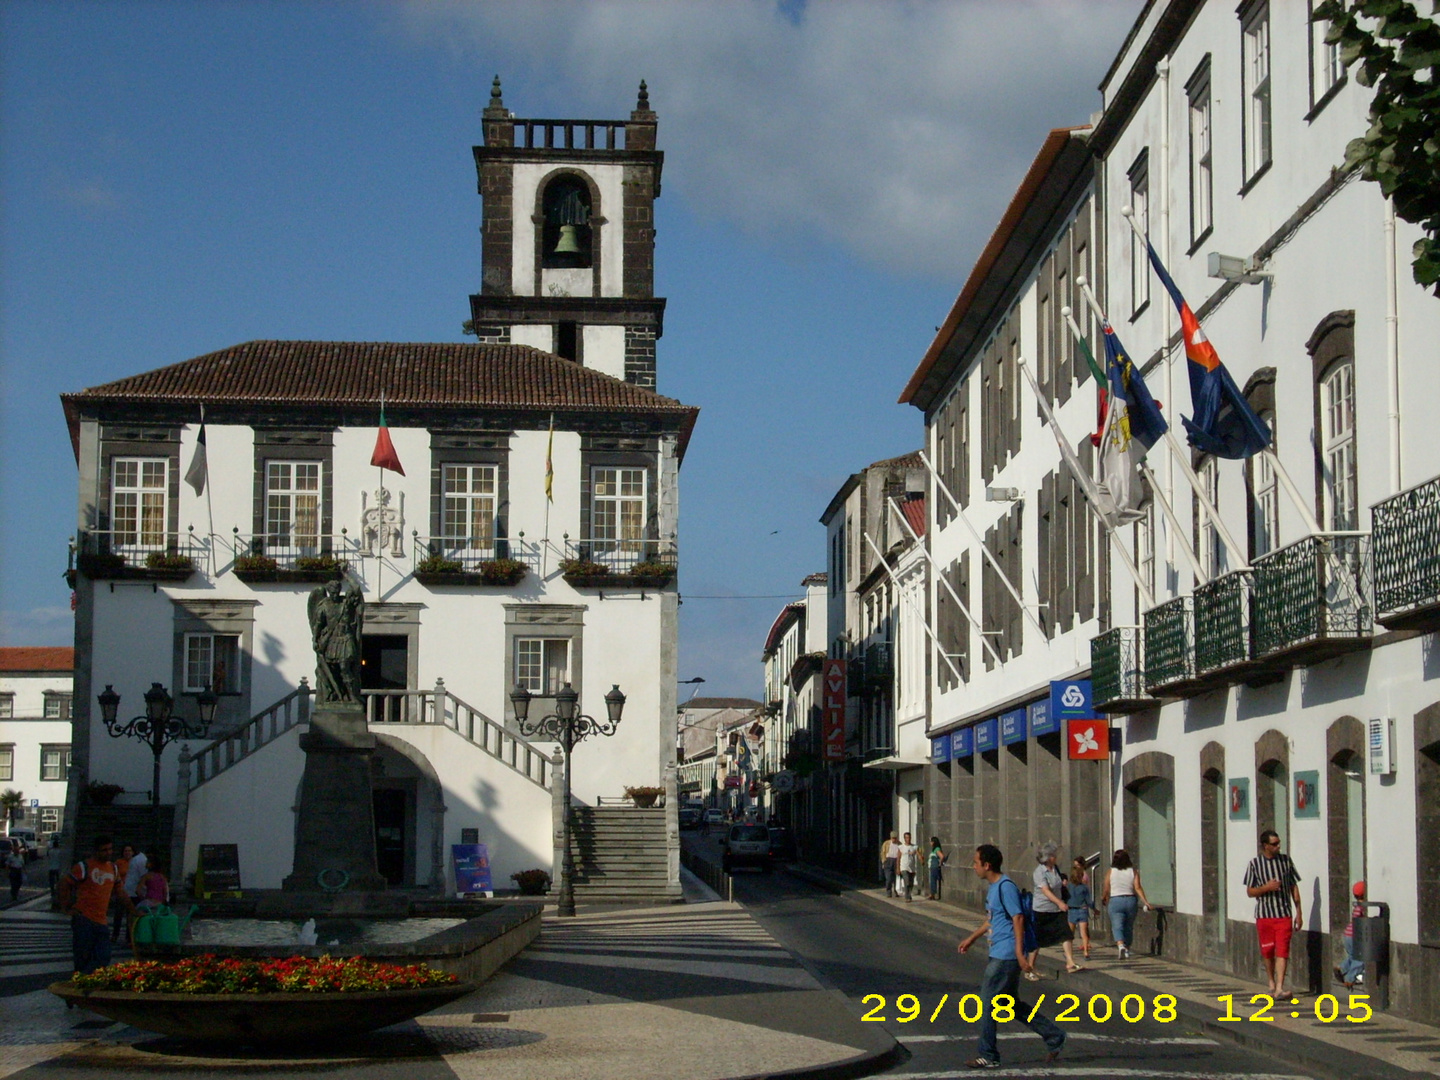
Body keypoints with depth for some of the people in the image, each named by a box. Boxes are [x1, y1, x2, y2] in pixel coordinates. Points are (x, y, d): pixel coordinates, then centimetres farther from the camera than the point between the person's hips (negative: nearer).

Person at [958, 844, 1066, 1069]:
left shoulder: (1005, 887, -16)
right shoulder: (992, 887, 15)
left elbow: (1018, 918, -20)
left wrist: (1019, 952, -24)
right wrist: (972, 938, 33)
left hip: (1005, 956, -10)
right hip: (999, 955, 10)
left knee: (987, 1004, -4)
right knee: (1013, 1004, 14)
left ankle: (988, 1056, 4)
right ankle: (1053, 1036, 21)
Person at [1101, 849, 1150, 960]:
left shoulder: (1110, 872, -2)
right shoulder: (1133, 871, 2)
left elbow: (1106, 890, 1)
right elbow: (1138, 887, -7)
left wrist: (1103, 899, 20)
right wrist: (1145, 901, -8)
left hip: (1115, 901, -2)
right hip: (1130, 900, 2)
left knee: (1117, 927, -6)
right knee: (1128, 927, 15)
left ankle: (1121, 945, -30)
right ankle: (1127, 950, 20)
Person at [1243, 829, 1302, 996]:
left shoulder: (1285, 860, 4)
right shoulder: (1255, 864, -1)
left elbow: (1294, 887, 9)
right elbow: (1250, 892, 1)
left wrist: (1298, 913, 7)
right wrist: (1266, 887, -17)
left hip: (1284, 914, 0)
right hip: (1264, 914, 0)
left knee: (1282, 951, -10)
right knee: (1268, 952, 10)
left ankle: (1279, 988, -15)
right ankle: (1271, 983, 29)